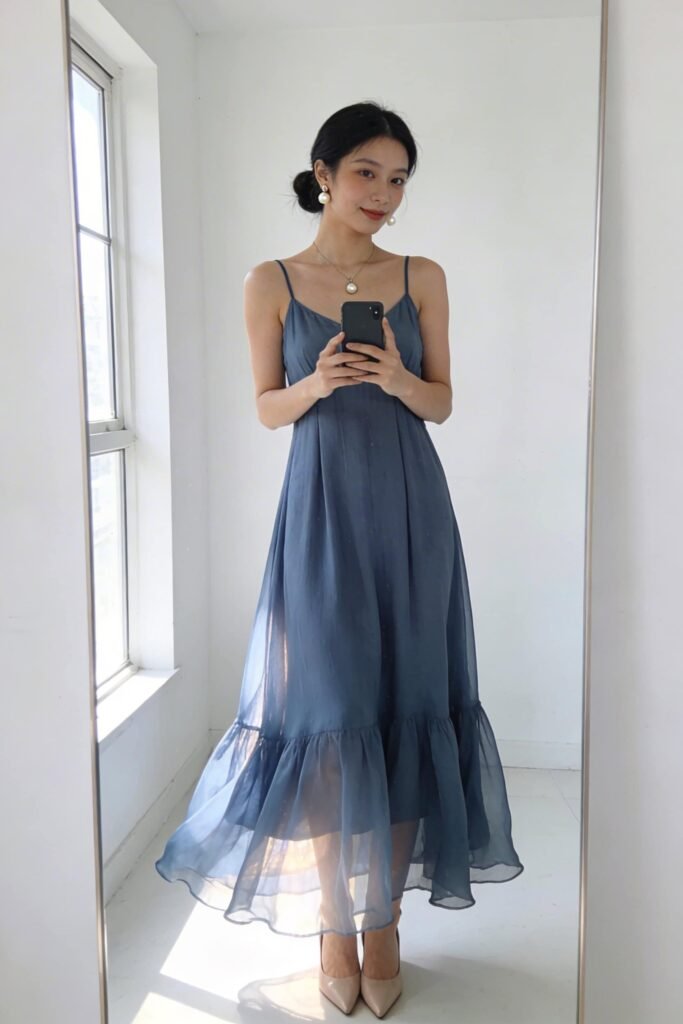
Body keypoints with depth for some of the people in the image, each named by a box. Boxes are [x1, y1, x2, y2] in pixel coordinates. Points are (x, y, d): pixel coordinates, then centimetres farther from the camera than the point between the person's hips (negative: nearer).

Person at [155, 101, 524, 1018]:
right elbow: (267, 408, 6)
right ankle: (333, 925, 16)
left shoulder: (422, 278, 7)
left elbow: (442, 401, 9)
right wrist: (315, 385, -15)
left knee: (405, 706, 3)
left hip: (409, 508, 2)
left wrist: (399, 380, -13)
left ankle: (385, 919, 18)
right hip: (323, 509, -1)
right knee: (329, 710, -1)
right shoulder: (271, 282, 4)